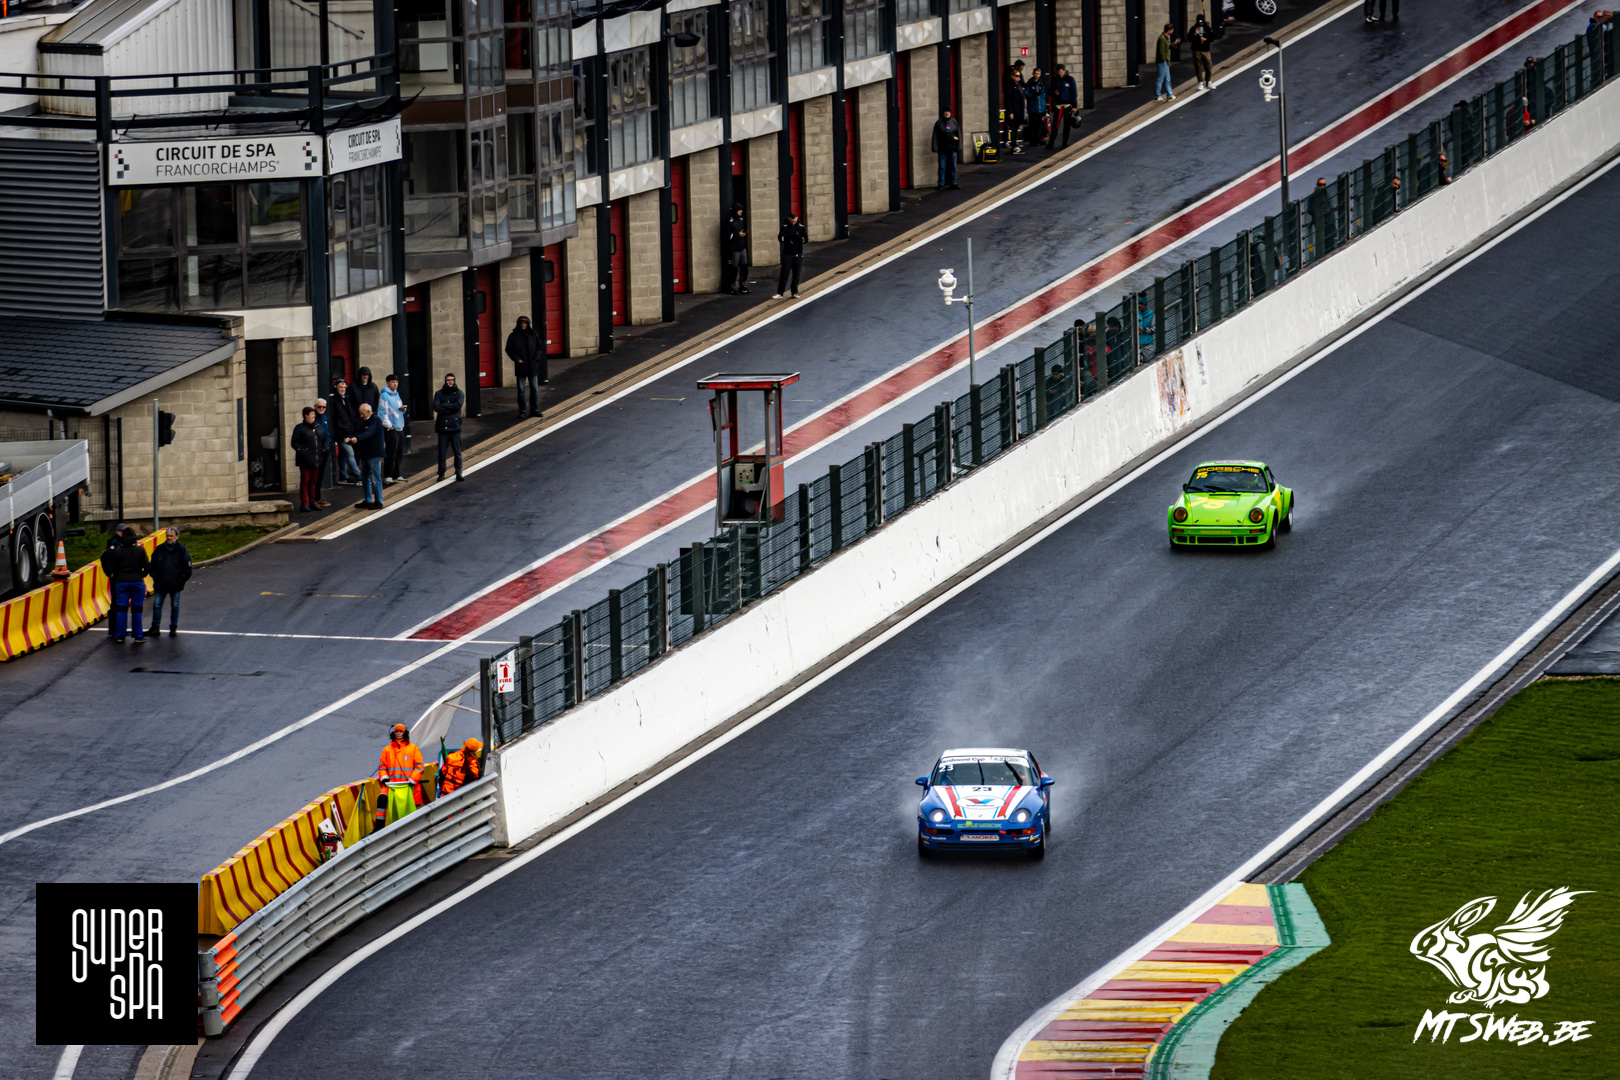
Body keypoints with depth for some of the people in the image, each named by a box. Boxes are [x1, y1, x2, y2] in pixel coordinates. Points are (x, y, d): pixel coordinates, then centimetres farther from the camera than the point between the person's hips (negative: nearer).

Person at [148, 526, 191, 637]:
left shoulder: (181, 550, -2)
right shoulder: (159, 549, 5)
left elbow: (187, 568, -1)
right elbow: (153, 566, 12)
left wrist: (180, 581, -8)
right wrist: (156, 579, 0)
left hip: (175, 585, -2)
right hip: (160, 585, 2)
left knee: (175, 606, 6)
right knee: (157, 605, 0)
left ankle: (173, 628, 16)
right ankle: (155, 627, 8)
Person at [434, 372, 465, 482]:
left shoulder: (459, 393, 6)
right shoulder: (439, 393, 7)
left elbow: (458, 405, -11)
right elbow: (436, 407, -6)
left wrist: (444, 405, -8)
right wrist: (451, 408, -9)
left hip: (455, 426, 0)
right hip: (442, 426, 0)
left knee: (457, 451, 1)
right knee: (442, 451, 1)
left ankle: (458, 472, 7)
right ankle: (441, 473, 9)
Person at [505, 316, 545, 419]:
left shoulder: (533, 335, 5)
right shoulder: (513, 336, 0)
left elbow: (540, 347, 9)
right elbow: (509, 349, 0)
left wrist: (536, 358, -5)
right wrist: (517, 359, -12)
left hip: (533, 366, 2)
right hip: (520, 367, -2)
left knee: (534, 388, 5)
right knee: (521, 389, 1)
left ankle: (534, 409, 14)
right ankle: (522, 410, 6)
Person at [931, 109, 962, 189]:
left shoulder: (954, 122, 8)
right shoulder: (939, 123, 1)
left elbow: (958, 135, 11)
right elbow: (935, 136, -1)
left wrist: (958, 146, 4)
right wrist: (935, 148, -7)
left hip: (952, 149, 2)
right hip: (942, 149, -2)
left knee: (953, 166, 5)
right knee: (942, 167, -2)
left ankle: (953, 183, 12)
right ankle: (941, 184, 3)